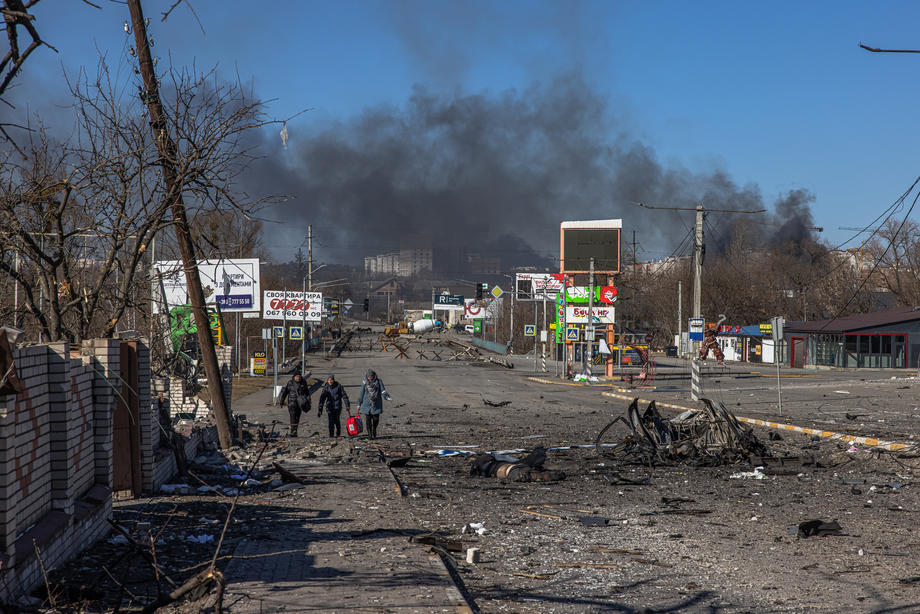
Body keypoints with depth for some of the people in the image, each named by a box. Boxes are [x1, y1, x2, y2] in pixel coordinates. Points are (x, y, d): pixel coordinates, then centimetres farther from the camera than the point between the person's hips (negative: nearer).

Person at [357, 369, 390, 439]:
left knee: (376, 419, 3)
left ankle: (374, 434, 24)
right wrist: (359, 404, 12)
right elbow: (361, 393, 8)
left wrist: (387, 397, -23)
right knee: (368, 420, -5)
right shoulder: (365, 382, 2)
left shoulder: (378, 381, 2)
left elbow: (383, 390, -4)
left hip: (376, 404, 0)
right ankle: (370, 435, 4)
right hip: (367, 404, 0)